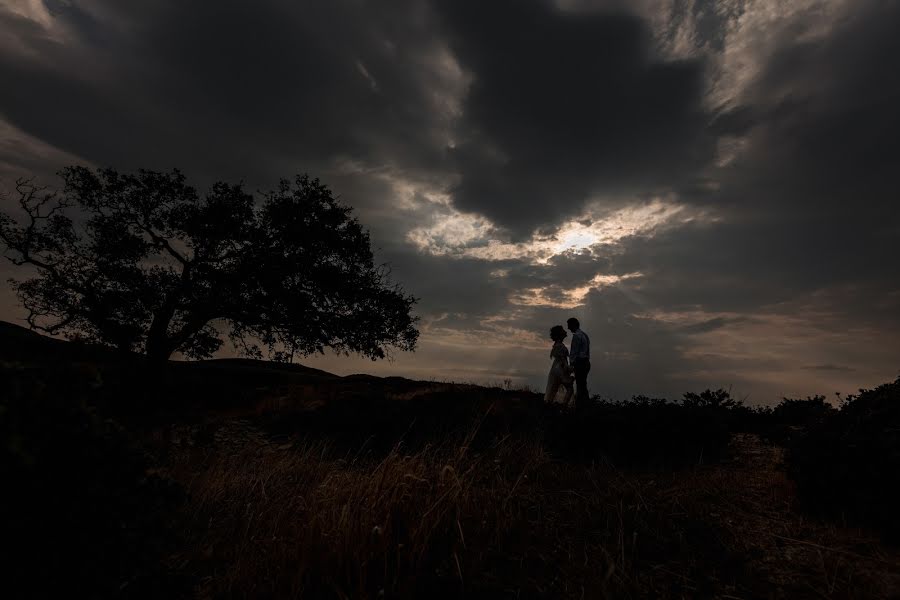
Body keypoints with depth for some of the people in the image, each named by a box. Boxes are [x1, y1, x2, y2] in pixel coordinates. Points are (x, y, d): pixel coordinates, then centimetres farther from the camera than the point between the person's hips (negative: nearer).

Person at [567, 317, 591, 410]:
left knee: (579, 386, -8)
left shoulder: (576, 336, -12)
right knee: (583, 385, 13)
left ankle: (579, 407, -6)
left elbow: (574, 351, -14)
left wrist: (571, 364, -12)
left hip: (580, 363, -10)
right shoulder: (584, 335, 18)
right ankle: (586, 404, 17)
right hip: (586, 363, 10)